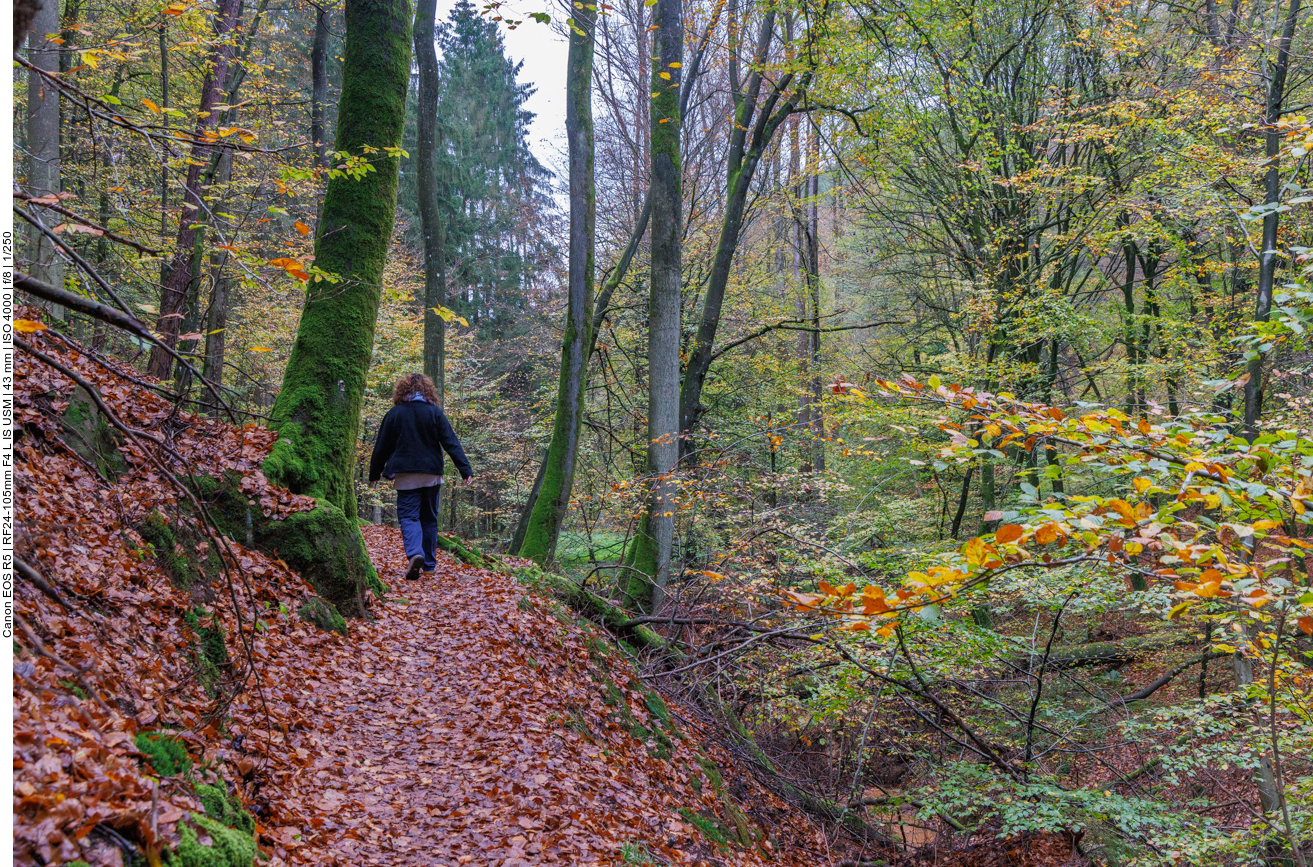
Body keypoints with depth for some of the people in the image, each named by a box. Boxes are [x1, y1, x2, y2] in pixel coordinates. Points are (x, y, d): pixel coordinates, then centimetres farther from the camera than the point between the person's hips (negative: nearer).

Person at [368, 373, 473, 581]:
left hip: (406, 474, -1)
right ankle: (429, 563, 18)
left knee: (408, 515, -1)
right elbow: (451, 443, -5)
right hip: (432, 474, 2)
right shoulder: (435, 412, -1)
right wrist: (466, 470, -5)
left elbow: (382, 447, 6)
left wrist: (375, 473, 18)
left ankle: (415, 554, -26)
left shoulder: (394, 414, 0)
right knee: (429, 518, 13)